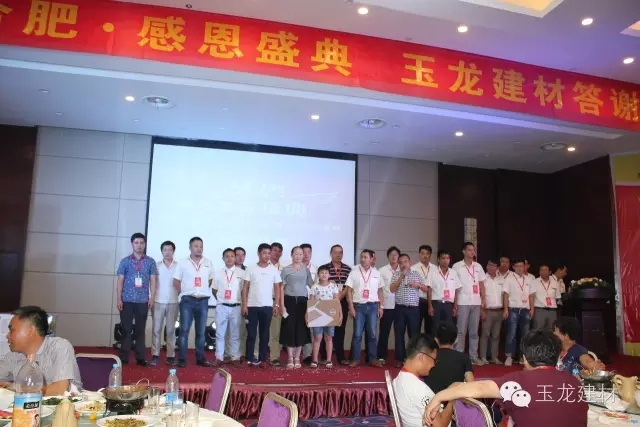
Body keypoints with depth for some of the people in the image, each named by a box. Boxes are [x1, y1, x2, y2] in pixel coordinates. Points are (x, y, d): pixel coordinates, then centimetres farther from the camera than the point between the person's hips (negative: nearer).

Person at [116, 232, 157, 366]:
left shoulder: (150, 262, 6)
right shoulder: (125, 261, 5)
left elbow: (153, 281, 5)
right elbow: (120, 281, 3)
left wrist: (152, 298, -4)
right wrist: (119, 299, -4)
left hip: (143, 301, 0)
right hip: (127, 300, 0)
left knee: (141, 329, 6)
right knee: (126, 329, 4)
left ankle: (140, 357, 11)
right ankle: (124, 357, 11)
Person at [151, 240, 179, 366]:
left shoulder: (178, 266, 2)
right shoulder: (156, 265, 3)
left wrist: (179, 294, -4)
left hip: (173, 302, 0)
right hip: (158, 302, 0)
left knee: (171, 330, 6)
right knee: (156, 329, 3)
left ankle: (170, 356, 11)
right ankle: (155, 355, 9)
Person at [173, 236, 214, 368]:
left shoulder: (208, 263, 7)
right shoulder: (183, 263, 1)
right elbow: (176, 281, 4)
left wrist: (203, 290, 7)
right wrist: (185, 293, -1)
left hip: (203, 300, 2)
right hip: (187, 300, -2)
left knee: (201, 332, 8)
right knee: (184, 330, -2)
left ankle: (200, 358, 16)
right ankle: (182, 359, 4)